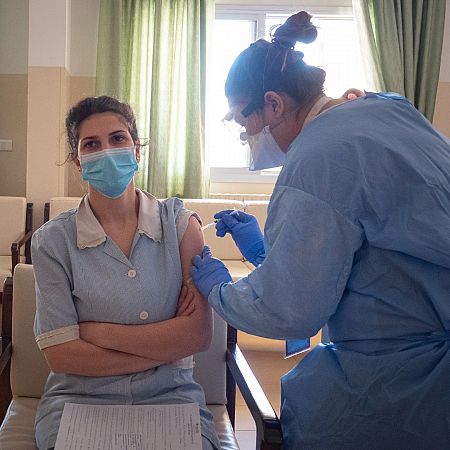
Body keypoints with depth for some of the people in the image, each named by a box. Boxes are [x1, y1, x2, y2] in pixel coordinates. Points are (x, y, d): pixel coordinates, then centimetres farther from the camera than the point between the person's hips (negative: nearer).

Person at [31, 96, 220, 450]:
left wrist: (95, 331, -9)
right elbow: (59, 354, -7)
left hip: (169, 396, 1)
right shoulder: (53, 240, -2)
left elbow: (199, 335, -9)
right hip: (80, 397, 0)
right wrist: (165, 346, -9)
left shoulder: (180, 223, 0)